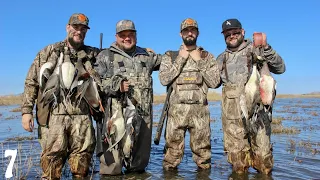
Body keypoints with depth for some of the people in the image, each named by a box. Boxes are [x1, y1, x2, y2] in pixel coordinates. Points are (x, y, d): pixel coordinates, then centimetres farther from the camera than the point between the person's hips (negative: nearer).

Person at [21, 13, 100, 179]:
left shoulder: (93, 54, 13)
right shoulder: (48, 52, 10)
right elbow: (31, 82, 8)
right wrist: (26, 110, 1)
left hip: (82, 117, 1)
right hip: (54, 116, -1)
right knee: (51, 160, 0)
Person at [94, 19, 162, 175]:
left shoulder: (147, 56, 18)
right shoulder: (105, 56, 6)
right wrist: (117, 85, -17)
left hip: (143, 115, 4)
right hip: (117, 115, -4)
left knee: (141, 154, 15)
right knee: (112, 168, -6)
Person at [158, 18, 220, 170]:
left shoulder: (207, 56, 10)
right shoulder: (170, 56, 9)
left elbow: (214, 82, -1)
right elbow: (164, 79, -6)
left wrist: (199, 61, -5)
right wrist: (180, 59, -7)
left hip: (200, 111, 1)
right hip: (176, 110, 0)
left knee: (202, 150, 10)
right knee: (172, 150, 6)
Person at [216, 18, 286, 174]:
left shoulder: (256, 50, 4)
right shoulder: (221, 59, 16)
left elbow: (280, 68, -6)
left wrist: (265, 47, -17)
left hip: (256, 111, -2)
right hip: (232, 116, 3)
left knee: (263, 164, 2)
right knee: (237, 161, 8)